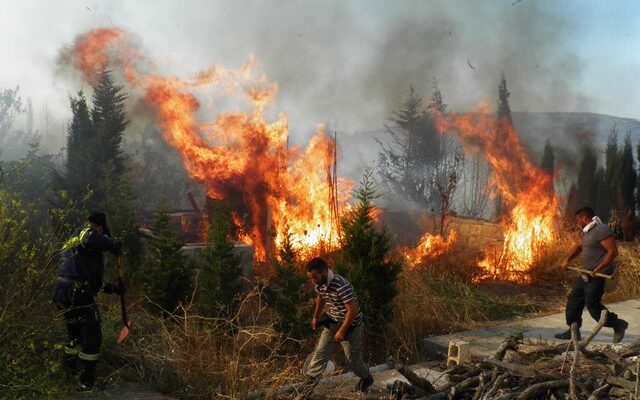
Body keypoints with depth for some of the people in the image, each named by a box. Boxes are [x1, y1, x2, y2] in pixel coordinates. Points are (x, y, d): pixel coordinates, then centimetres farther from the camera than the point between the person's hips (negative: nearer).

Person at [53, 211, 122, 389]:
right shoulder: (86, 232, -2)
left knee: (74, 332, 29)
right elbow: (90, 240, -33)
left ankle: (70, 366, 46)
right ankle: (88, 379, 9)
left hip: (62, 294, 9)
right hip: (77, 296, -9)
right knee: (92, 336, 2)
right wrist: (113, 246, -16)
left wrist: (111, 288, 32)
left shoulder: (72, 241, 27)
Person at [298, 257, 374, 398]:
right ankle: (307, 390, 6)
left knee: (352, 359, 9)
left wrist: (342, 331, -23)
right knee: (320, 354, 1)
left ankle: (366, 379, 39)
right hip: (332, 323, 7)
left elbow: (353, 310, -28)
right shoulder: (320, 283, -8)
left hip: (351, 325, -7)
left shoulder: (342, 286, -34)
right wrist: (315, 317, 22)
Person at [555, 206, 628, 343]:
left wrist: (598, 269, -25)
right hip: (587, 273, 10)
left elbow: (613, 252, -23)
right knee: (574, 299, 9)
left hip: (599, 274, -10)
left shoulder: (601, 230, -19)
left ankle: (618, 325, 10)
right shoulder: (586, 231, 12)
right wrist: (567, 259, 8)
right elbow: (579, 246, 24)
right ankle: (573, 331, 16)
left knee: (592, 303, -8)